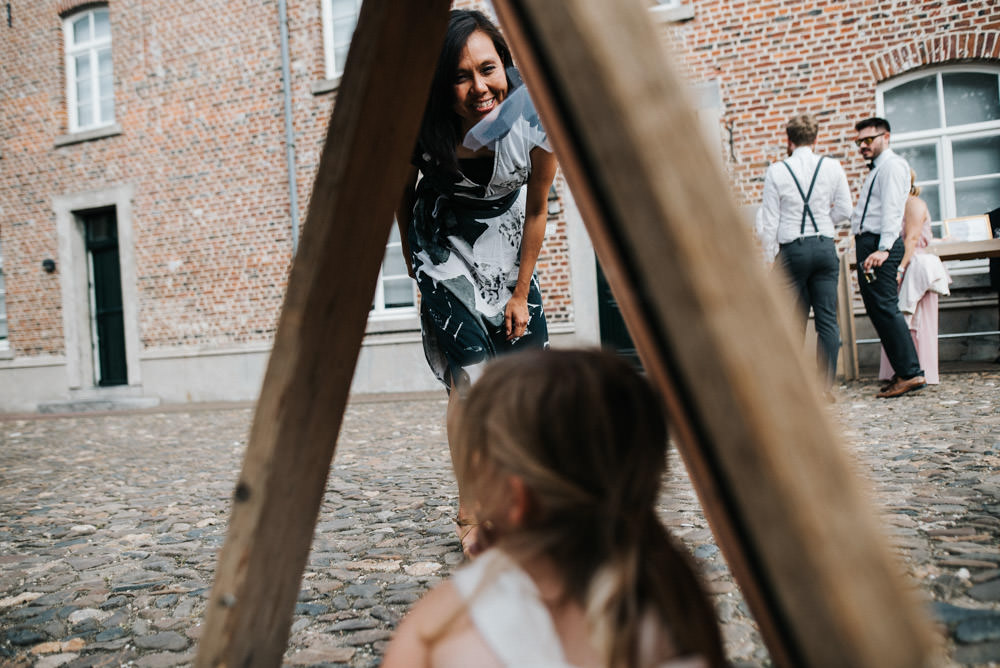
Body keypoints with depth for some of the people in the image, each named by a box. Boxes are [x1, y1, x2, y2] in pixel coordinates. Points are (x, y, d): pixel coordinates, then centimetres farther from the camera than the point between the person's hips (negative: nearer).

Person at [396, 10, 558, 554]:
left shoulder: (534, 124, -25)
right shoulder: (419, 130, -27)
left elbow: (536, 209, -10)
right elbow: (403, 195, -6)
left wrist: (521, 291, -5)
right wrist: (417, 269, 4)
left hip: (505, 244, 3)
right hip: (444, 247, -2)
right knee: (470, 369, -17)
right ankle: (471, 515, -3)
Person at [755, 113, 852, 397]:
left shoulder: (776, 172, -2)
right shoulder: (832, 167, 3)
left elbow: (770, 221, -2)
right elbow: (845, 211, 6)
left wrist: (769, 258, 4)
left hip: (792, 249, -1)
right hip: (825, 246, 2)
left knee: (794, 322, 5)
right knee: (828, 320, 3)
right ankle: (826, 387, 4)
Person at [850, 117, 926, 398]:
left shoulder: (891, 164, -5)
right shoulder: (877, 168, 26)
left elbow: (892, 209, -17)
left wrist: (883, 248, -27)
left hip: (878, 244, -10)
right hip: (867, 244, 10)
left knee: (885, 308, -13)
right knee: (877, 310, 8)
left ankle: (911, 373, -11)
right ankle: (905, 373, 11)